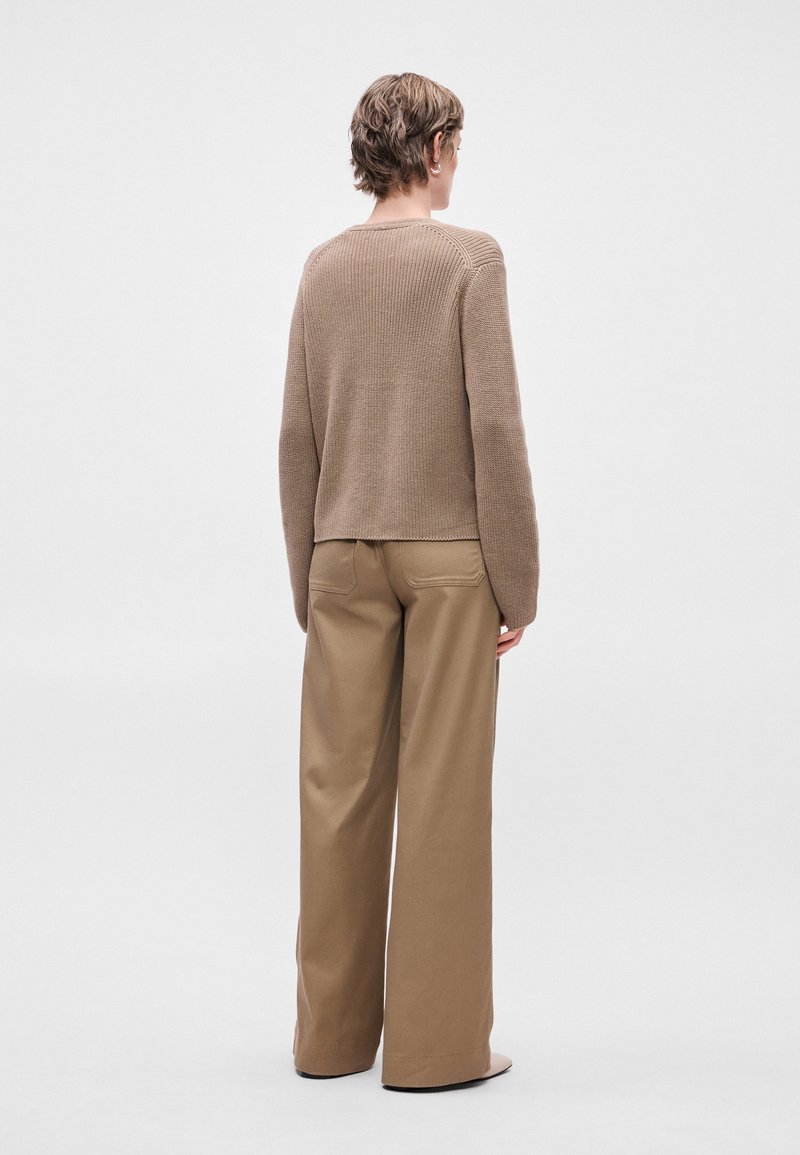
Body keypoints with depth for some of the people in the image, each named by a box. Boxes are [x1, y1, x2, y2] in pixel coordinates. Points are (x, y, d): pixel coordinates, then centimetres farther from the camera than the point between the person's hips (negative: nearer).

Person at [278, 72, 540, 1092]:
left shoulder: (323, 266, 7)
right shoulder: (470, 257, -6)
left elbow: (298, 436, 6)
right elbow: (494, 424, -11)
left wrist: (307, 578, 13)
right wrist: (517, 581, -6)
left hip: (346, 551, 4)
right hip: (448, 555, -4)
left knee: (340, 788, 8)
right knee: (442, 792, 1)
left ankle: (333, 1030, 19)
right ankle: (436, 1041, 8)